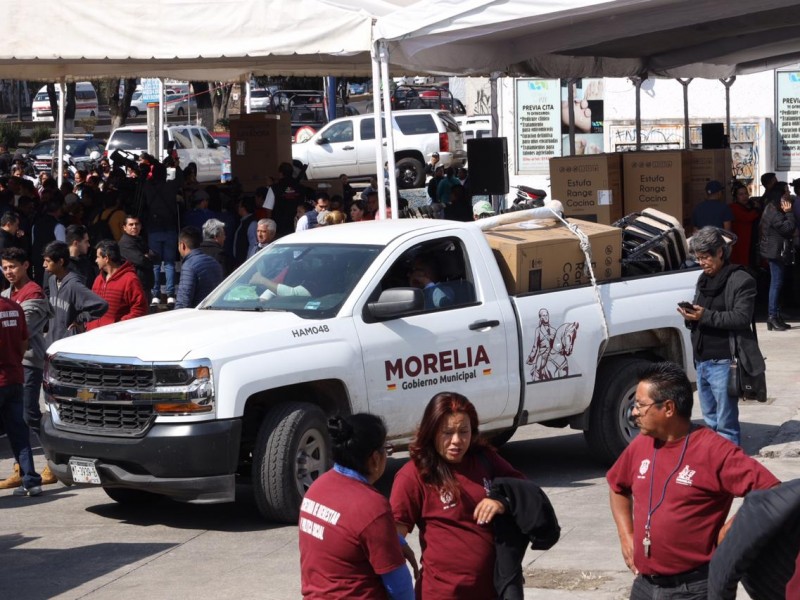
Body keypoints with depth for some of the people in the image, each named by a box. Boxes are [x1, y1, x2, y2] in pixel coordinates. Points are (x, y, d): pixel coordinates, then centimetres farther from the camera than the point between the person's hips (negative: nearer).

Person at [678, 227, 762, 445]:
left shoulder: (740, 280, -8)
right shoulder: (703, 280, 18)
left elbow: (742, 318, -17)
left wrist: (706, 316, -24)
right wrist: (691, 315, 2)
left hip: (723, 362, -8)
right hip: (701, 361, 8)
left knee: (726, 424, -6)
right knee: (710, 421, 15)